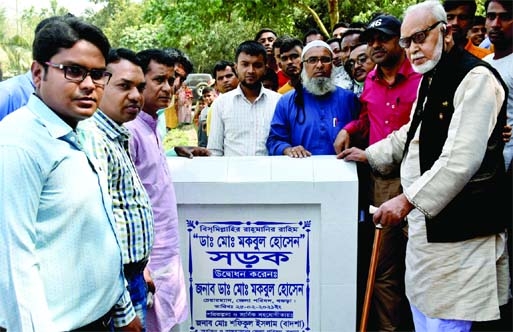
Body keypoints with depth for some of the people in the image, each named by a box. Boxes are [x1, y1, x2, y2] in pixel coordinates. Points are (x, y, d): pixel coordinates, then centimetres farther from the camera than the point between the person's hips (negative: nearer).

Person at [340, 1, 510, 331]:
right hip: (426, 219, 10)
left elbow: (462, 159, -25)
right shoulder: (430, 79, 15)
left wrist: (408, 200, -25)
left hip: (460, 226, -10)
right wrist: (371, 154, 22)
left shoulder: (475, 78, -16)